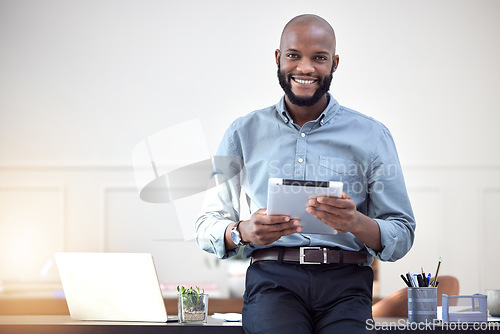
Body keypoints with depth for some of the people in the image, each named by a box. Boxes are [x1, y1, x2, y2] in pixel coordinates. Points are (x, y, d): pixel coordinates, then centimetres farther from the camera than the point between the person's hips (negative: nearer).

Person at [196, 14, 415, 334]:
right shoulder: (244, 133, 16)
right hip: (272, 276, 0)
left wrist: (356, 223, -13)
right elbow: (208, 228, 13)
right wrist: (243, 232, -11)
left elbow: (402, 236, 9)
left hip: (344, 282, 1)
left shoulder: (372, 135, 13)